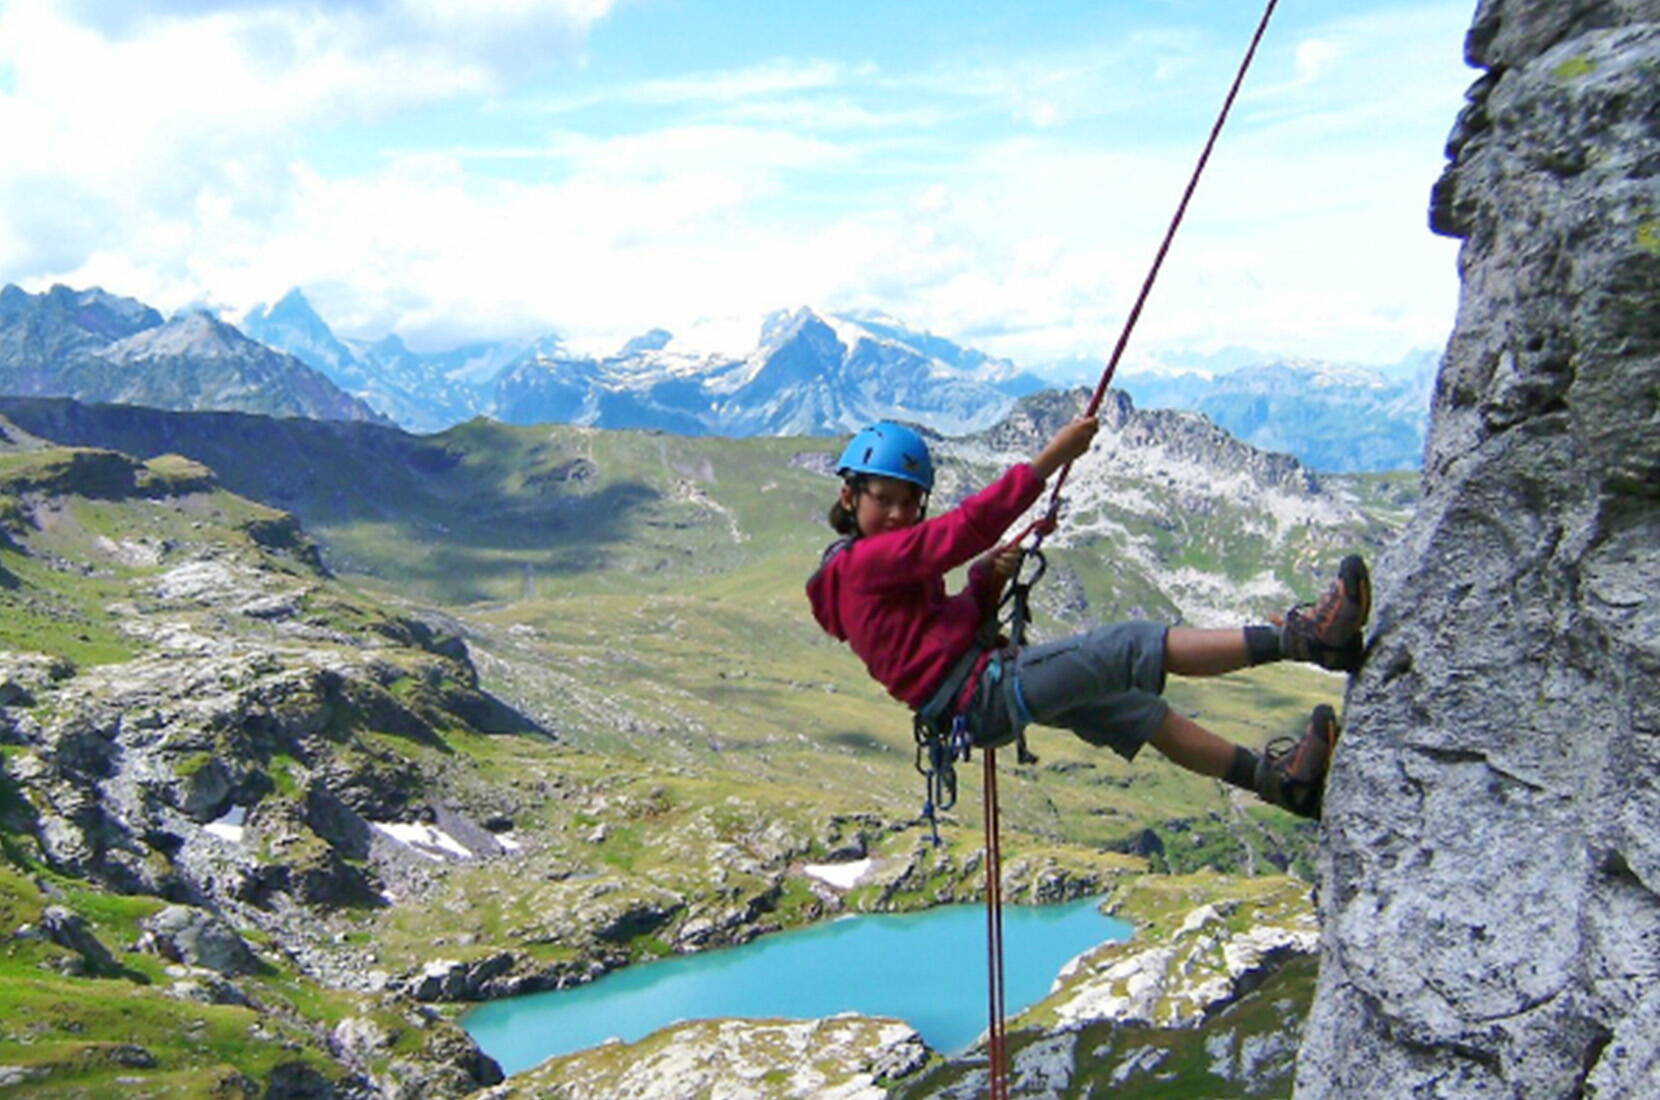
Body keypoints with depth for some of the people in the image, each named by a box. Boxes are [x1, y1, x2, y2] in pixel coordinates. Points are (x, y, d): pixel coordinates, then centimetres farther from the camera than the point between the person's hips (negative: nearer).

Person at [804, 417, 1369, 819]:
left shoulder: (895, 567, 20)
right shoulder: (862, 560, -13)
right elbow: (963, 529, -23)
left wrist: (987, 579, -1)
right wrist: (1048, 460, -23)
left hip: (984, 688, 11)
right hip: (979, 693, -11)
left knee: (1137, 710, 16)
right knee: (1125, 648, -19)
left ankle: (1275, 775, 23)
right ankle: (1296, 637, -21)